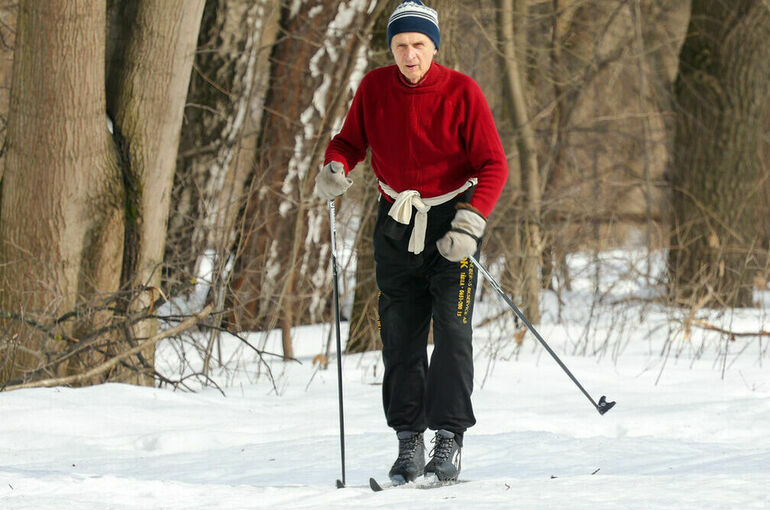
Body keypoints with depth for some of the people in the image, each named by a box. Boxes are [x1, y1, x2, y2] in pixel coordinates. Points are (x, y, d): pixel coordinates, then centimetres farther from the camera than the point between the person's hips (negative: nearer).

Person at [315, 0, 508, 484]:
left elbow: (493, 165, -10)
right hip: (397, 223, 3)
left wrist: (470, 225, -21)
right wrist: (335, 168, -12)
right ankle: (409, 441, 8)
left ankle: (450, 437, -11)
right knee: (401, 336, 2)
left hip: (452, 221, -3)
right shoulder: (374, 88, -1)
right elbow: (350, 141, 11)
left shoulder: (462, 92, -11)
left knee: (452, 330, -12)